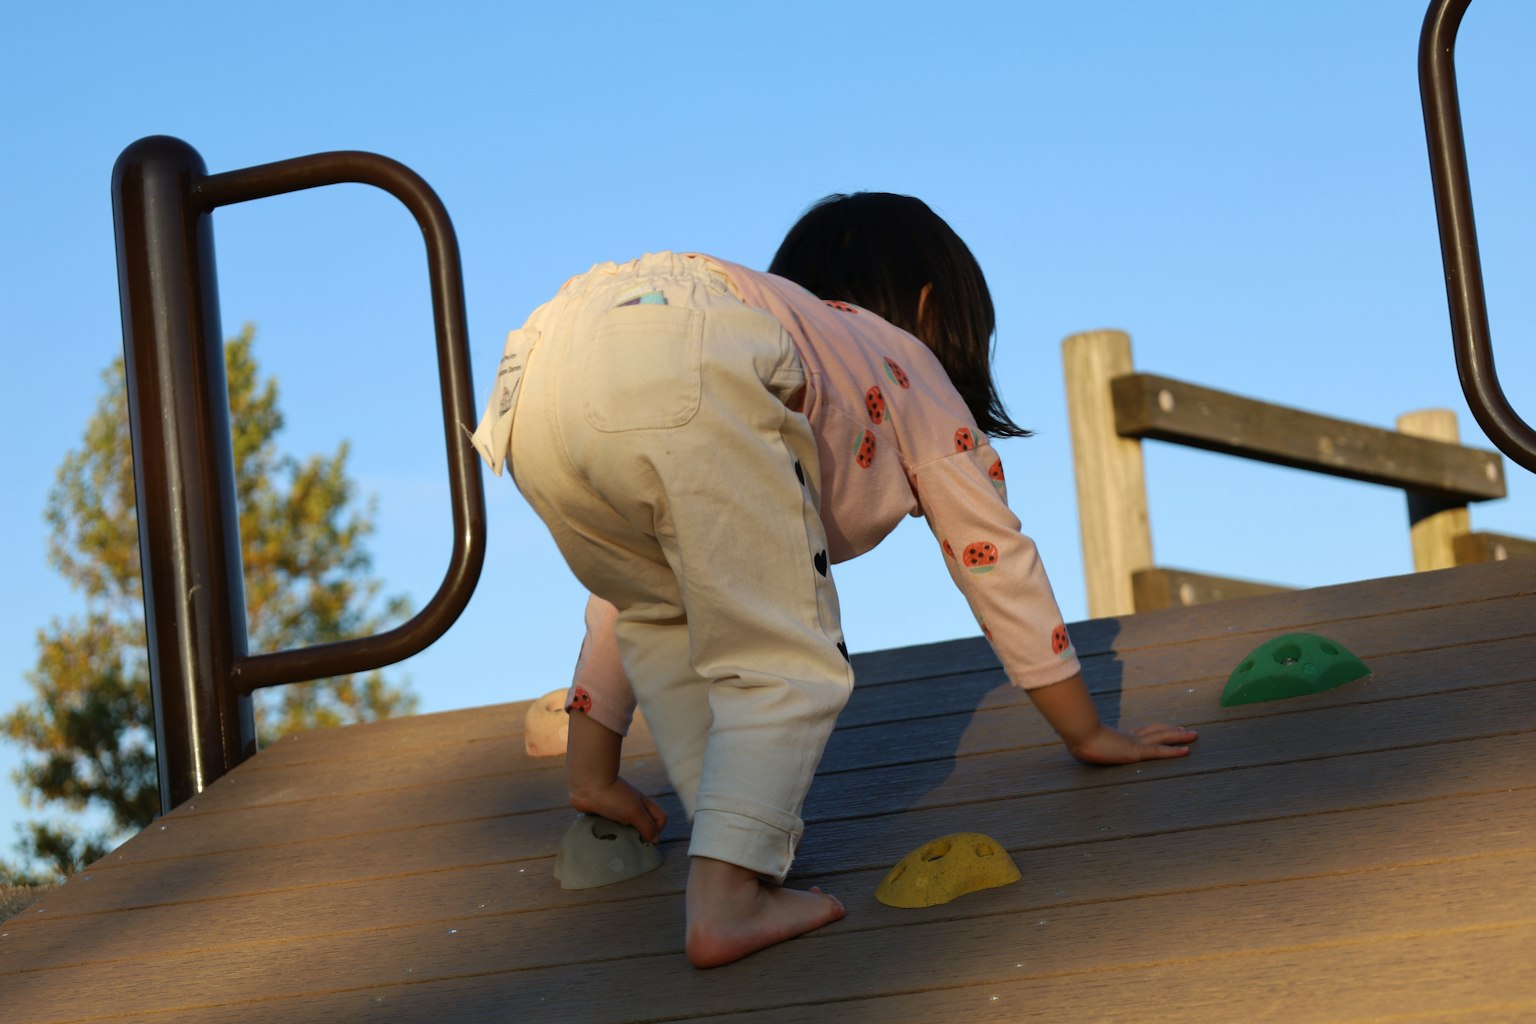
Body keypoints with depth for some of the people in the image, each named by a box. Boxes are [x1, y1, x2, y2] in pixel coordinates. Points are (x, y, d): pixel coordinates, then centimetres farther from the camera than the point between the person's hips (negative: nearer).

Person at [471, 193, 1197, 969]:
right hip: (689, 380, -6)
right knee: (784, 665, 5)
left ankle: (742, 851, 21)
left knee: (670, 622, 28)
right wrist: (1090, 734, 46)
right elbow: (997, 562, 37)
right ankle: (727, 899, -8)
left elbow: (631, 588, 47)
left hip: (527, 385, 6)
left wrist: (590, 769, 50)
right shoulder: (906, 367, 35)